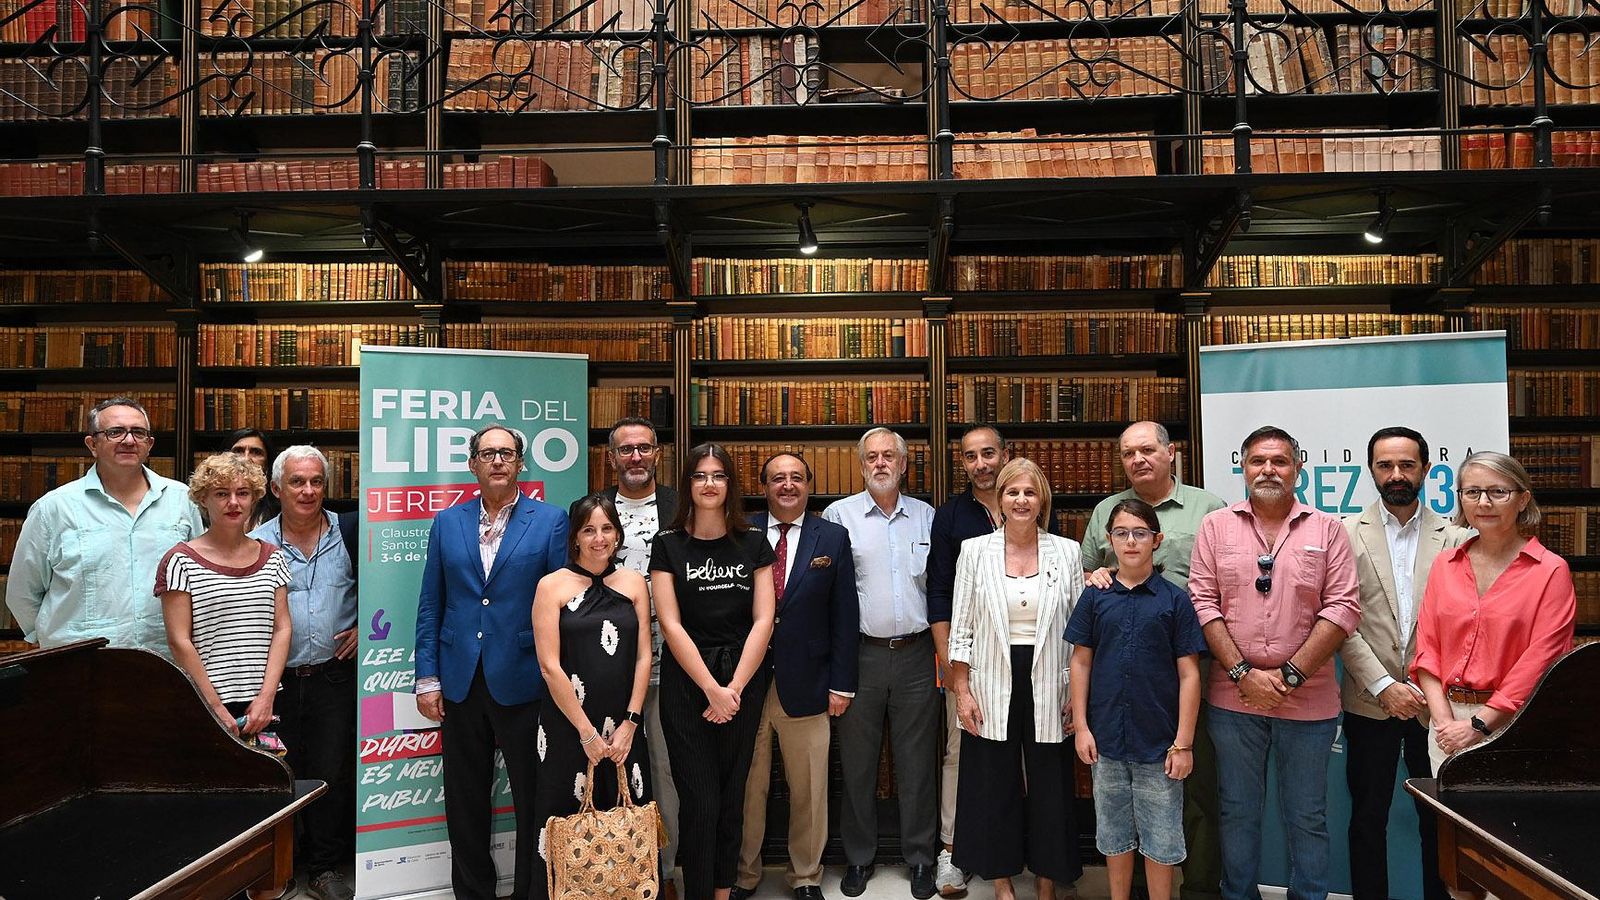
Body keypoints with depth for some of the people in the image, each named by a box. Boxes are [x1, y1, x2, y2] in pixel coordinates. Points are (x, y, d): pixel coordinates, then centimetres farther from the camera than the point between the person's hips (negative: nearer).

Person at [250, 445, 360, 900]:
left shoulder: (349, 532, -1)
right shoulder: (257, 544, -1)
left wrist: (364, 627, -1)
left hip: (334, 675, 0)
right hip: (277, 679, 0)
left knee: (331, 772, 4)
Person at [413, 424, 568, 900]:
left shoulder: (551, 520, -1)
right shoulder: (447, 522, 8)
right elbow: (430, 605, 8)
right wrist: (426, 678, 2)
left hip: (522, 680, -3)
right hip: (460, 681, 3)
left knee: (533, 798, 7)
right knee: (465, 800, 13)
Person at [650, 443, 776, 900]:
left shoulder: (754, 543, 4)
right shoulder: (668, 545, 0)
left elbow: (763, 621, -1)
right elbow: (671, 625, -6)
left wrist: (734, 687, -10)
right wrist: (712, 688, -12)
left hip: (743, 681, 2)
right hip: (686, 683, -1)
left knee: (732, 798, 9)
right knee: (699, 802, -2)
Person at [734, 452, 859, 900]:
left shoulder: (833, 538, 3)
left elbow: (845, 615, 2)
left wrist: (842, 684, -1)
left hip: (806, 684, 0)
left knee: (808, 790, 10)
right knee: (745, 788, 10)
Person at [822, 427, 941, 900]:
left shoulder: (926, 517, 8)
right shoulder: (839, 515, 1)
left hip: (916, 653, 2)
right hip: (861, 653, -1)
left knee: (918, 761, 8)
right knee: (857, 760, 7)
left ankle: (920, 857, 22)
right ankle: (858, 857, 22)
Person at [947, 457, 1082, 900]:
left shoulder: (1067, 552, 1)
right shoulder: (975, 550, 0)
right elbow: (961, 628, 1)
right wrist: (962, 691, -4)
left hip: (1048, 688, 0)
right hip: (992, 687, 0)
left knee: (1050, 788, 7)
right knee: (995, 786, 8)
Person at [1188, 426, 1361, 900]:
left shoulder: (1326, 530, 2)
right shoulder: (1216, 526, 3)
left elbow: (1344, 607, -5)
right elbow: (1203, 602, -2)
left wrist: (1291, 675, -12)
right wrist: (1242, 674, -10)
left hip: (1308, 699, 0)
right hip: (1233, 697, 1)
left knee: (1307, 818, 11)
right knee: (1238, 812, 13)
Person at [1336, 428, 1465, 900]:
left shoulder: (1453, 539, 3)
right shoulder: (1348, 535, 0)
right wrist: (1384, 686, -12)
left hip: (1434, 703, 1)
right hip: (1370, 702, 0)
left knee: (1439, 821, 10)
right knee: (1368, 818, 10)